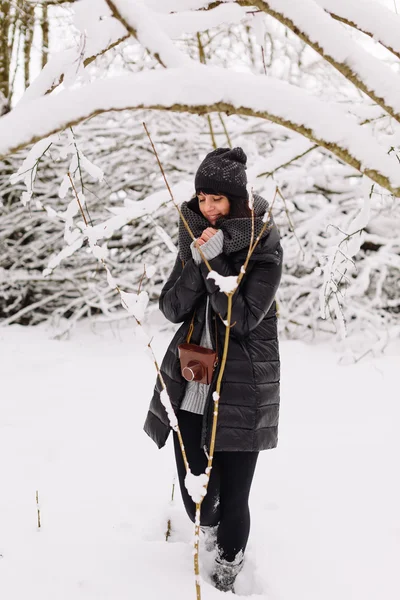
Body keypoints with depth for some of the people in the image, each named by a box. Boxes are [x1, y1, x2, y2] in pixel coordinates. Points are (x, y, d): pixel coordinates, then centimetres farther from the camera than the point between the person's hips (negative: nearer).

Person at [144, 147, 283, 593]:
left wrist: (215, 262, -22)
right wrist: (196, 263, -15)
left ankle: (228, 565, 28)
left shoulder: (264, 247, -9)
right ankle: (208, 526, 45)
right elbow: (172, 309, -1)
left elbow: (244, 317, -16)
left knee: (233, 494, 0)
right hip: (189, 384, 4)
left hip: (240, 390, -4)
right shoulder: (195, 237, 5)